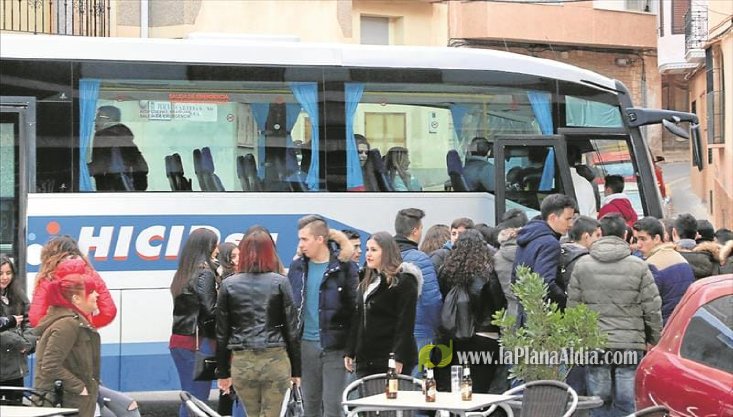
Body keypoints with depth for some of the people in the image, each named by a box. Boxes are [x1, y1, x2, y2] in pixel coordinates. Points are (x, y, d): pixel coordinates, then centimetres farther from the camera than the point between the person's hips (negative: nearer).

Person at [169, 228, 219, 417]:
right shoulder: (205, 274, -11)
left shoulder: (183, 274, 13)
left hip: (178, 339, 8)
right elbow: (211, 310, -16)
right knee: (198, 400, -5)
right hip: (199, 341, -8)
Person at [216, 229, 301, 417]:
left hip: (242, 361, 2)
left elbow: (222, 333, 4)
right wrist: (296, 369, 5)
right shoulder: (280, 283, -1)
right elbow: (292, 329, -2)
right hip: (275, 359, -1)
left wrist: (222, 372, 11)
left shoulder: (228, 285, 3)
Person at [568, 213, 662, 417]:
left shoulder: (582, 265, 2)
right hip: (631, 344, -1)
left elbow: (572, 306, 5)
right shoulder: (638, 266, -3)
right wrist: (654, 340, 11)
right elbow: (652, 309, -1)